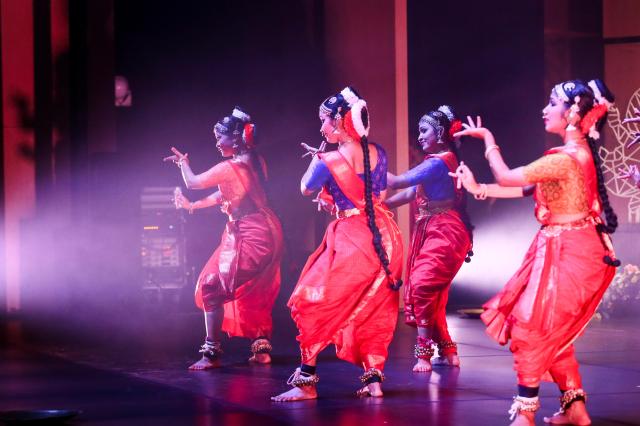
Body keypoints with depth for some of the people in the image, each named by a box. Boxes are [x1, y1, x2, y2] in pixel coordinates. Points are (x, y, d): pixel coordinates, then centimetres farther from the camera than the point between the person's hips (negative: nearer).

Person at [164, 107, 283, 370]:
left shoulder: (230, 168, -19)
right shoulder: (255, 161, 7)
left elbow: (192, 182, -6)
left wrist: (183, 161, 15)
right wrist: (192, 206, 23)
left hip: (249, 236, -9)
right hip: (267, 230, 9)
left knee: (212, 287, -2)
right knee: (255, 294, 21)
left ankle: (212, 352, -4)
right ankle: (262, 348, 22)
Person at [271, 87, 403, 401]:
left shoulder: (328, 162, -16)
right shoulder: (378, 153, 1)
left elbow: (306, 189, 4)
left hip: (350, 240, -6)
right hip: (384, 236, 6)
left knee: (313, 304, 4)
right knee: (374, 311, 16)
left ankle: (306, 381, 3)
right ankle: (373, 379, 13)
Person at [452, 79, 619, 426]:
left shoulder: (566, 158, -23)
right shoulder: (577, 154, 9)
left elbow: (507, 178, -17)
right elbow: (527, 189, 14)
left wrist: (488, 139, -3)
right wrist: (478, 189, 15)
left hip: (567, 253, -10)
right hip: (566, 250, 10)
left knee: (531, 328, -3)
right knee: (551, 332, 15)